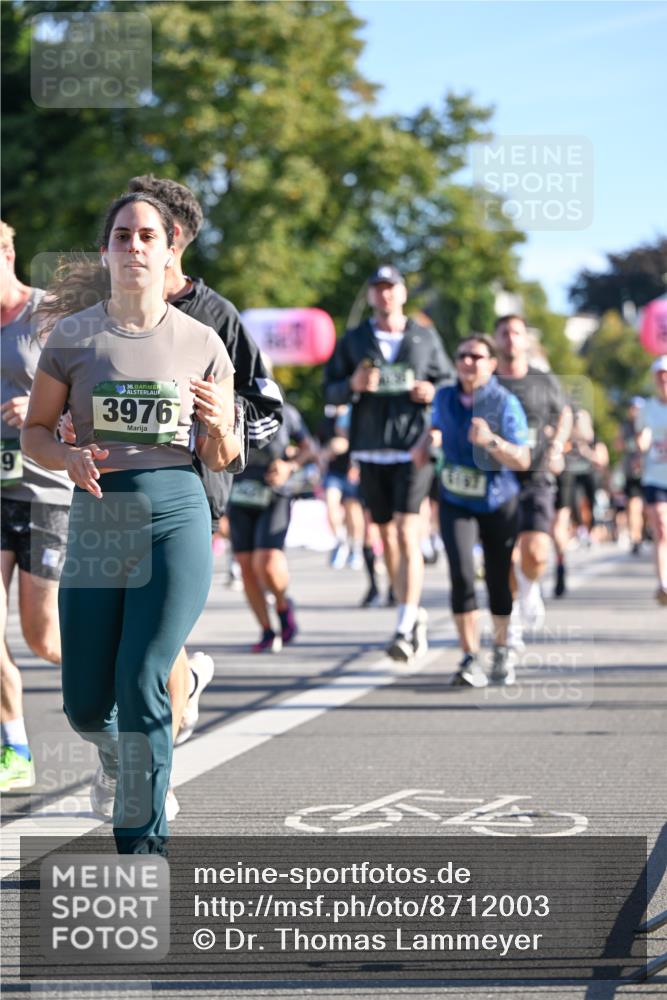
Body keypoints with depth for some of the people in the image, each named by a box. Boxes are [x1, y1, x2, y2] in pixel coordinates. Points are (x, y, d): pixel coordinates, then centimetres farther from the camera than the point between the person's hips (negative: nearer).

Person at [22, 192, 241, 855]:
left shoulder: (200, 343, 6)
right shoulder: (72, 335, 5)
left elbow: (223, 460, 11)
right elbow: (35, 432, 9)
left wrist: (217, 426, -11)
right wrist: (68, 457, -12)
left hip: (175, 515, -1)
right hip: (96, 519, 1)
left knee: (141, 685, -12)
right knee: (85, 706, 2)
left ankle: (142, 843, 0)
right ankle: (120, 755, 39)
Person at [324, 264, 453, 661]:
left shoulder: (426, 338, 7)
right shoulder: (353, 341, 9)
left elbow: (448, 381, 14)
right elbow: (331, 391, 7)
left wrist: (433, 392, -8)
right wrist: (353, 385, -14)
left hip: (413, 449, -3)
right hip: (371, 450, 3)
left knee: (407, 532, -14)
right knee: (387, 535, 8)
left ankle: (406, 629, -18)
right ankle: (415, 615, 22)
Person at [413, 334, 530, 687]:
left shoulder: (506, 404, -13)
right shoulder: (445, 398, -1)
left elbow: (523, 460, -18)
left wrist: (491, 441, -33)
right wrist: (426, 440, 0)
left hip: (499, 504, -2)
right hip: (456, 502, 2)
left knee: (498, 579, 8)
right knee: (462, 574, -17)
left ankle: (501, 650, 34)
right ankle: (470, 660, -16)